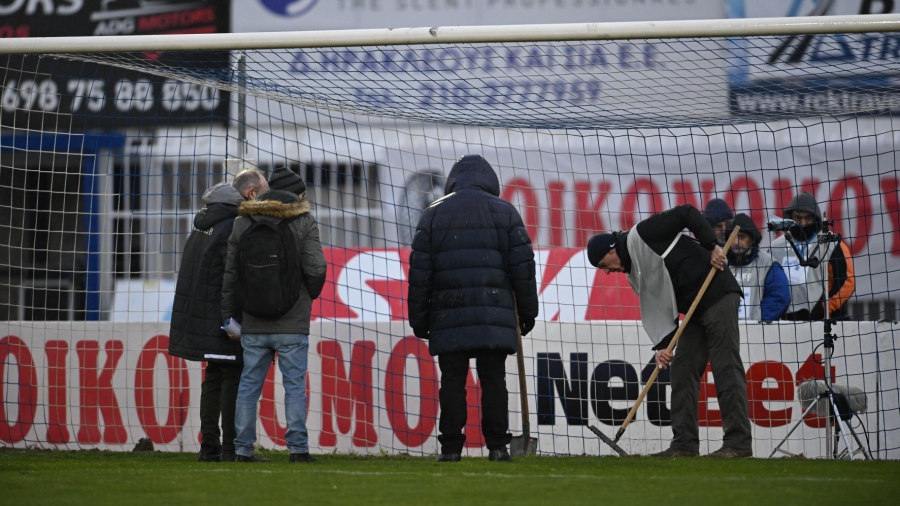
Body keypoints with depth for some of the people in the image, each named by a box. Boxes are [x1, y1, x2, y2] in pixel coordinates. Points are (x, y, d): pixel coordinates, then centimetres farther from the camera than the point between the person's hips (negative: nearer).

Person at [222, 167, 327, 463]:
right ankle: (298, 448, -4)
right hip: (292, 327, -3)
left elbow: (231, 274, 7)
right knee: (295, 386, 1)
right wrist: (310, 294, 11)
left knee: (249, 386, 8)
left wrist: (230, 316, 14)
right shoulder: (303, 222, -4)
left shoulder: (243, 224, 7)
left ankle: (243, 448, 7)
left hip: (253, 326, 3)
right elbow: (315, 268, -10)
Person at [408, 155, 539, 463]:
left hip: (449, 315, 0)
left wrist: (419, 319, 10)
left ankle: (451, 446, -2)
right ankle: (497, 445, -2)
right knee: (493, 379, 2)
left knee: (452, 380, 2)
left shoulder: (434, 214, 9)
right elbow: (522, 266, 5)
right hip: (495, 316, 0)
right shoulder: (504, 211, 8)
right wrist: (527, 310, 12)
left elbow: (419, 272, 6)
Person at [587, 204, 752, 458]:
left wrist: (712, 247, -19)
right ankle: (685, 443, 8)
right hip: (695, 310, 10)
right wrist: (662, 345, -3)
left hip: (718, 294, -10)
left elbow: (687, 213, -11)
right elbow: (659, 309, 11)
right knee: (682, 370, 7)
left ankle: (738, 442, -13)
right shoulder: (635, 275, 17)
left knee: (726, 368, -11)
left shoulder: (642, 235, -7)